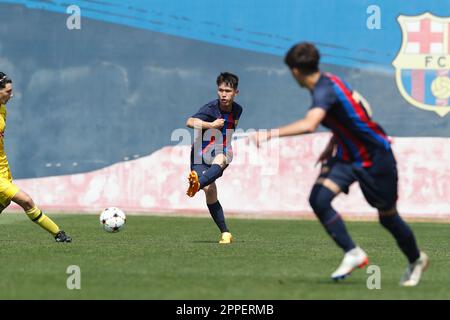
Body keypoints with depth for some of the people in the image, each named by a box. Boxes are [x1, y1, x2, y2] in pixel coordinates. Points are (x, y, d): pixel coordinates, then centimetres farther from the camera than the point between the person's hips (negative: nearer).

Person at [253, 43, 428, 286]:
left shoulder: (325, 90, -25)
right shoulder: (327, 82, 3)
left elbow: (309, 125, -44)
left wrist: (271, 134, -43)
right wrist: (331, 146, 15)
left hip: (375, 158, -8)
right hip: (347, 155, 8)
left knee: (387, 217, 6)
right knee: (319, 199, -13)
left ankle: (416, 260, 32)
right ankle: (353, 253, -6)